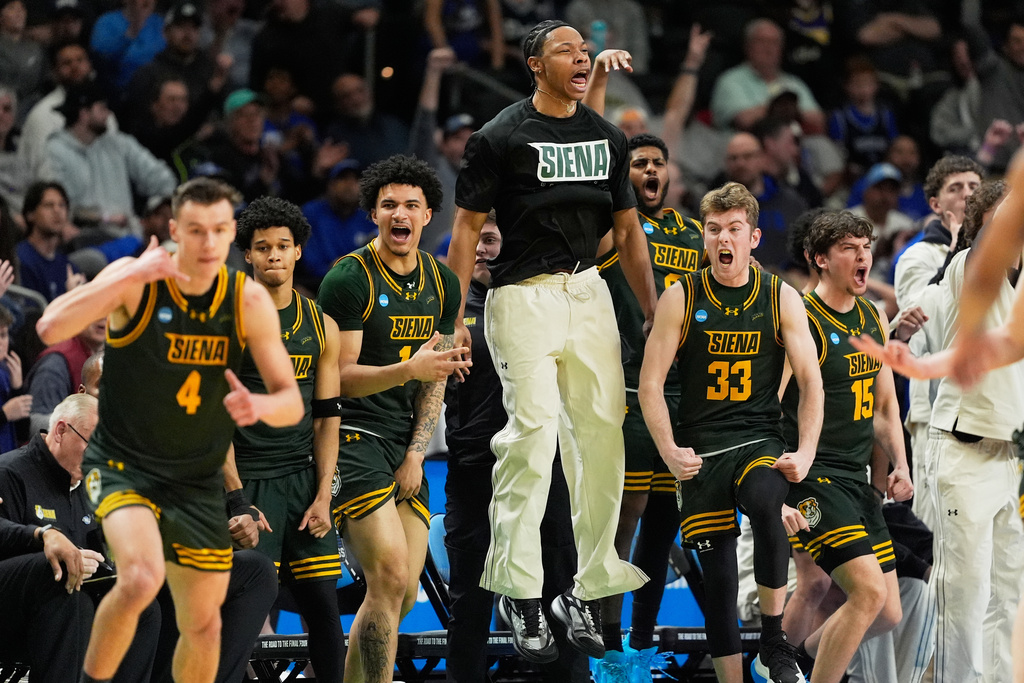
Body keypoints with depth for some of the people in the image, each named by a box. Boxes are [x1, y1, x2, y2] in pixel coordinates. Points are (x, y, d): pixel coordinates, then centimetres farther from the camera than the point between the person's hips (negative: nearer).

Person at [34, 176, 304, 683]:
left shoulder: (250, 302, -5)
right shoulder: (136, 280, -15)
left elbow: (291, 402, -1)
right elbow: (50, 329, -29)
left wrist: (259, 407, -25)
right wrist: (131, 278, -36)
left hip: (198, 481, 4)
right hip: (123, 465, -4)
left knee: (203, 625, 9)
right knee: (142, 578, -31)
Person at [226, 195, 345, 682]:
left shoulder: (320, 326, 11)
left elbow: (327, 418, 12)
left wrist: (323, 496, 2)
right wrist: (237, 497, -13)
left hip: (302, 477, 4)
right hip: (246, 478, -4)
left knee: (323, 603, 1)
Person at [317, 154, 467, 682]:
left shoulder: (442, 284, 10)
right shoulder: (349, 279, -11)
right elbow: (340, 377, -13)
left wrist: (415, 453, 3)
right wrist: (407, 369, -28)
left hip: (405, 442, 7)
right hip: (352, 436, -7)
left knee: (404, 594, 6)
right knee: (390, 579, -18)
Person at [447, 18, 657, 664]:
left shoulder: (608, 137, 13)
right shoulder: (501, 137, -3)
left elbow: (628, 231, 20)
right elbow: (468, 228, -2)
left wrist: (653, 312, 15)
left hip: (589, 293, 5)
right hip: (524, 296, -5)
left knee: (603, 435, 0)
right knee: (533, 431, -15)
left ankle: (588, 591, 8)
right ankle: (521, 595, -10)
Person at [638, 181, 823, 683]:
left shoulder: (781, 299, 3)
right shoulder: (680, 298, 2)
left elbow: (811, 382, 5)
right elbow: (650, 383, 2)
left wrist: (805, 454, -8)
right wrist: (670, 452, -10)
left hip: (760, 442, -1)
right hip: (700, 448, 1)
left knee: (765, 505, -33)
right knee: (717, 575, -1)